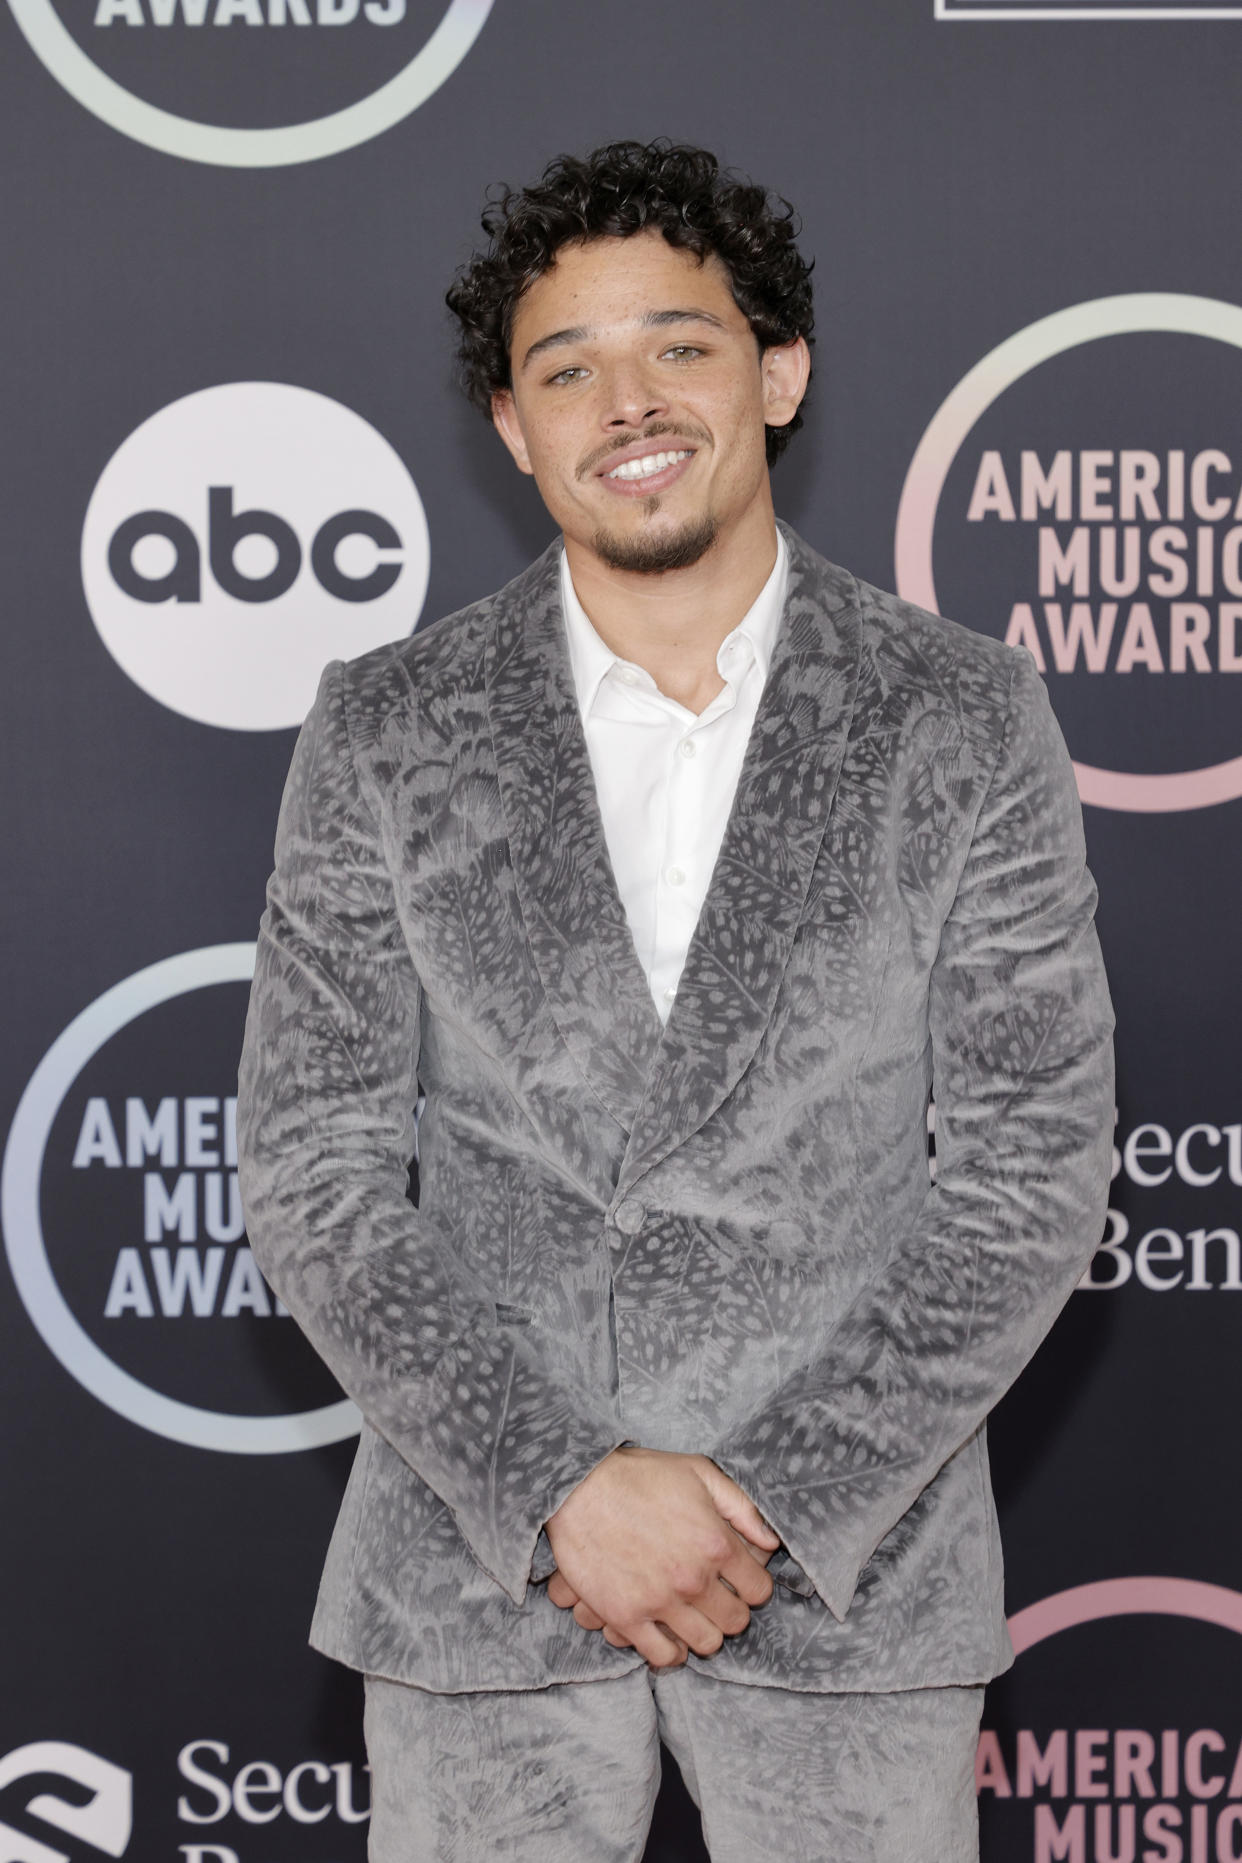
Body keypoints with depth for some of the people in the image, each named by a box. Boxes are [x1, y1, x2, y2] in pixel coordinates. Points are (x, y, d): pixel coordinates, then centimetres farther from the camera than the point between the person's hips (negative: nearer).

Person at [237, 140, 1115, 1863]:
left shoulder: (965, 723, -1)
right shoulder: (388, 732, 0)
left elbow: (1034, 1166, -4)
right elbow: (317, 1175, -2)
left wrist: (778, 1508, -11)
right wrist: (559, 1491, -12)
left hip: (853, 1562, 0)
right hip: (480, 1570, 1)